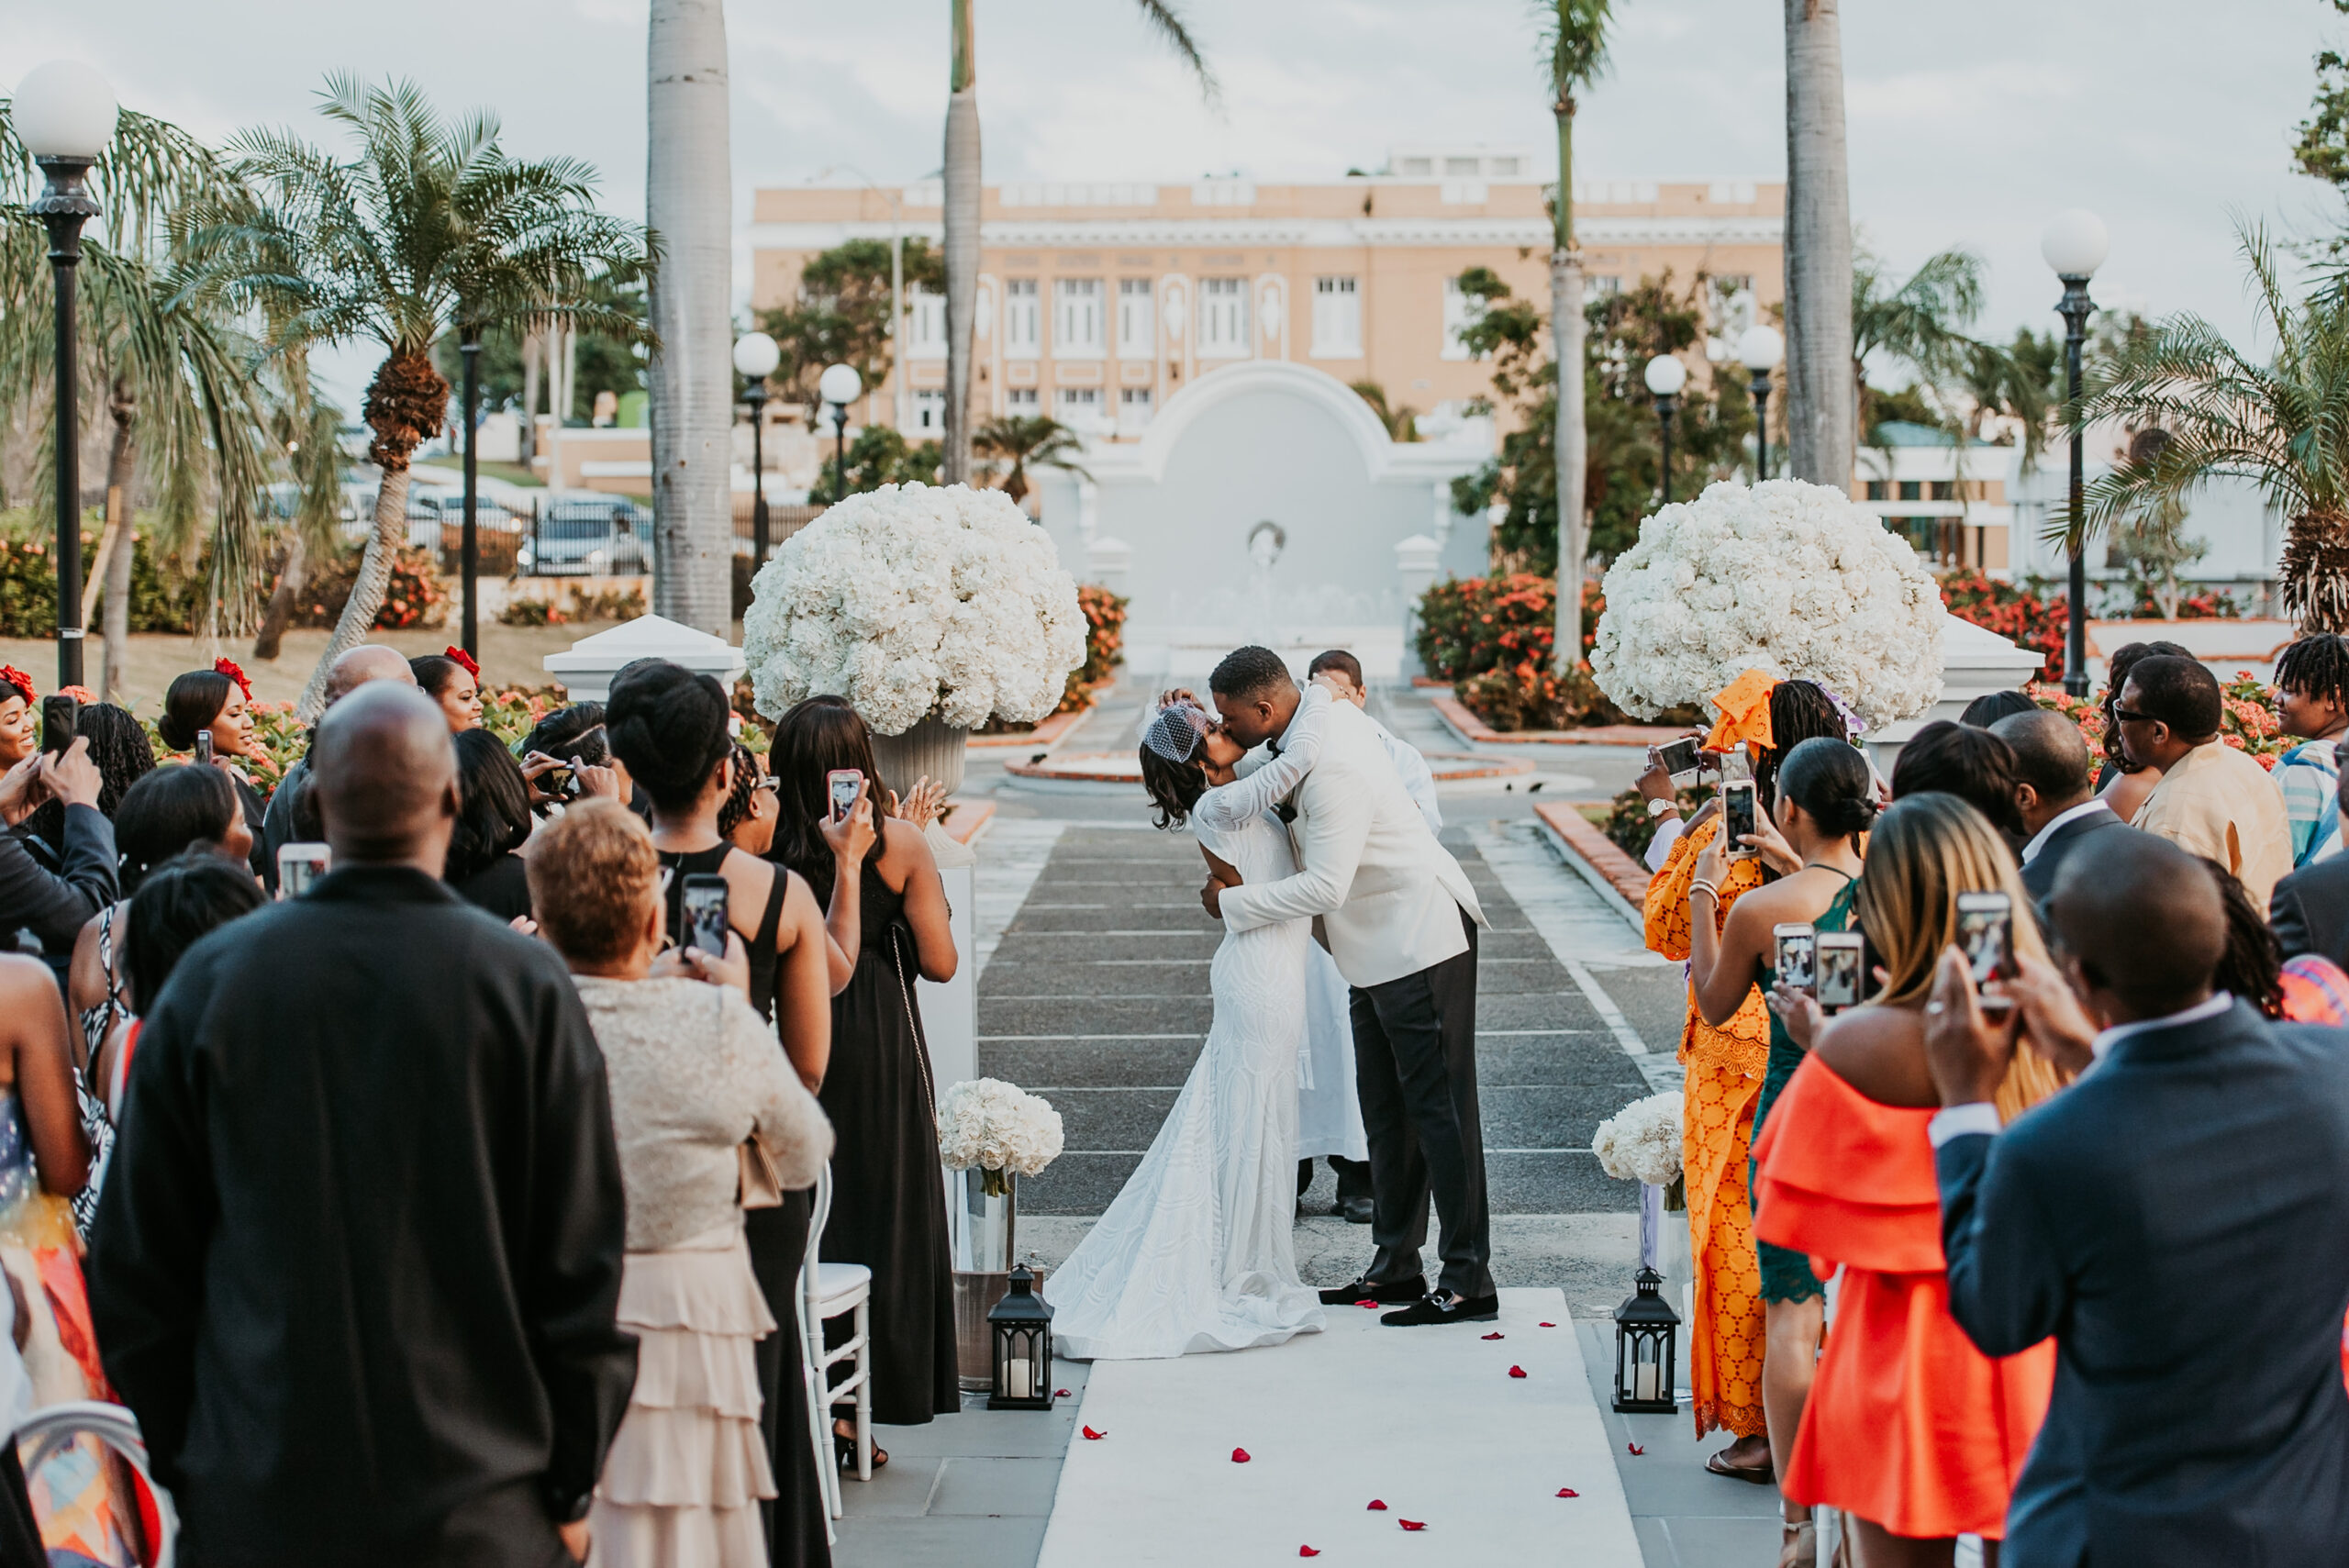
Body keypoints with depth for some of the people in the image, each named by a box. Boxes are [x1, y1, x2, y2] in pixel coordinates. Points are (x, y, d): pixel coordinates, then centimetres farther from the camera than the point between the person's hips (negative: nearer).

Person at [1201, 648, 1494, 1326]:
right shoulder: (1325, 714, 2)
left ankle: (1468, 1282, -1)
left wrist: (1232, 902, -16)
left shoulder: (1333, 768, -27)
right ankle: (1395, 1264, 23)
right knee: (1385, 1109, 14)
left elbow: (1324, 887, -28)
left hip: (1420, 943, -10)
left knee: (1438, 1107, -6)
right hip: (1380, 947, 10)